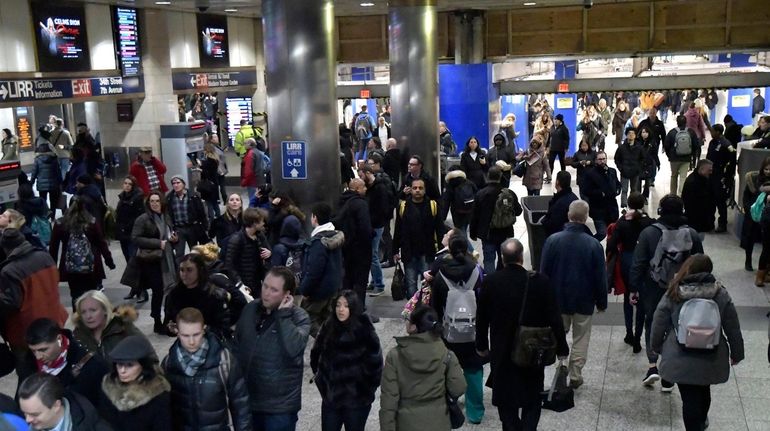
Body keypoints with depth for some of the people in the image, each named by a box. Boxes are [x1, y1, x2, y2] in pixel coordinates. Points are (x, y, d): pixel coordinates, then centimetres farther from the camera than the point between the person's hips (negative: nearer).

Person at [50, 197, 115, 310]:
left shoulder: (60, 224, -1)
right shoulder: (91, 222, -2)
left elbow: (53, 247, 2)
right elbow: (101, 243, 0)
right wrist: (109, 260, 7)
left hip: (70, 268, 0)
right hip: (90, 267, 0)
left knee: (76, 296, 8)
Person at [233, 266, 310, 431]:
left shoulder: (299, 317, -13)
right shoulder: (250, 309, 1)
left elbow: (293, 348, -31)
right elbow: (237, 347, 12)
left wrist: (284, 314, -26)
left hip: (280, 406, -4)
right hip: (247, 400, 5)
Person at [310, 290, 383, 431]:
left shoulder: (365, 332, -14)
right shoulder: (328, 327, -1)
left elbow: (375, 363, -11)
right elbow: (316, 352, 14)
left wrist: (367, 388, -5)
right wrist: (318, 374, 13)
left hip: (357, 400, -4)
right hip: (330, 397, 4)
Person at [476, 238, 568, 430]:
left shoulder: (489, 282, -13)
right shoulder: (540, 281, -17)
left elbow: (481, 319, -3)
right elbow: (554, 318, -11)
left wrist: (482, 346, 12)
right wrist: (561, 348, 1)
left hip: (501, 353, 0)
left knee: (506, 402, 16)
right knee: (532, 401, 17)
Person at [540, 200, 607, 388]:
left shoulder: (552, 240, -11)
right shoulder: (594, 244, -14)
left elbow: (543, 272, -4)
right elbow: (600, 277, -7)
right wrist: (601, 302, 5)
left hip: (558, 299, 1)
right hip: (584, 301, -1)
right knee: (581, 339, 12)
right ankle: (575, 376, 16)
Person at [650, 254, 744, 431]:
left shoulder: (672, 295, -9)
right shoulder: (721, 295, -6)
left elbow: (658, 327, -3)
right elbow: (733, 330, -1)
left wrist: (657, 347, 15)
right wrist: (736, 354, 14)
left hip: (680, 360, -3)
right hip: (711, 361, 3)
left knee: (690, 399, 8)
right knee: (704, 391, 29)